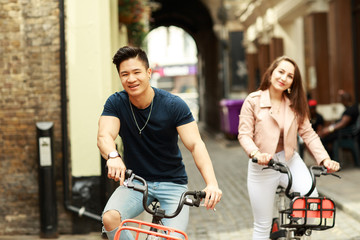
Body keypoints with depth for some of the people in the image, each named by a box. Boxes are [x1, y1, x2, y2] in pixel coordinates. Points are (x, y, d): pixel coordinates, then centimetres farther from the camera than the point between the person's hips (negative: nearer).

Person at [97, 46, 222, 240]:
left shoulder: (174, 105, -12)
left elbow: (196, 144, -20)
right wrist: (113, 156, -46)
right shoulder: (116, 103, -6)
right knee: (110, 218, -27)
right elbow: (104, 136, -20)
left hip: (172, 183, -1)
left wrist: (211, 183, -37)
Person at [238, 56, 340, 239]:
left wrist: (325, 159, -15)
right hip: (263, 166, -2)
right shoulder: (253, 101, -7)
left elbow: (308, 133, -1)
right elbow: (244, 134, -10)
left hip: (290, 161, 2)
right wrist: (256, 153, -29)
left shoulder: (295, 104, 4)